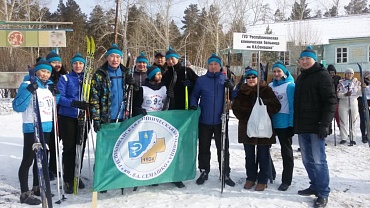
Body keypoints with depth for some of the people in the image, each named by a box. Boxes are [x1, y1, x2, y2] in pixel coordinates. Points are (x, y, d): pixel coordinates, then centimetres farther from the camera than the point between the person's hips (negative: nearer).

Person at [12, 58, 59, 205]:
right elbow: (17, 107, -18)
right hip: (32, 128, -7)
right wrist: (29, 91, -28)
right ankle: (25, 194, 2)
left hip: (46, 127, 7)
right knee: (28, 160, -4)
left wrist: (56, 94, 3)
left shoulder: (50, 85, 11)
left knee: (41, 158, 15)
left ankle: (37, 187, 29)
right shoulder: (27, 85, -9)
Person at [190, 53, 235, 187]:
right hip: (204, 121, 0)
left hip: (220, 121, 0)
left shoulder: (225, 80, 3)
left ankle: (225, 174, 18)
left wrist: (231, 88, -15)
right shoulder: (201, 80, 1)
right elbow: (195, 95, 7)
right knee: (203, 148, 11)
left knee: (223, 148, 6)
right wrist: (193, 106, -10)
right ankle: (204, 172, 26)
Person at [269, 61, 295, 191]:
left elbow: (293, 106, -10)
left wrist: (291, 124, -16)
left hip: (285, 123, -6)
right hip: (271, 122, 6)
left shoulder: (290, 86, -7)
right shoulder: (270, 86, 10)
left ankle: (286, 180, 14)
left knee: (286, 151, 5)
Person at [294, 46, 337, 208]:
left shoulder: (322, 75, -5)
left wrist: (324, 124, -18)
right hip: (302, 127, 8)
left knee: (318, 160, -5)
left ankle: (323, 194, 3)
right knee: (307, 160, 11)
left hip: (316, 127, -7)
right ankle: (314, 186, 24)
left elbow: (330, 101, -12)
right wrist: (296, 124, 18)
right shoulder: (300, 78, 18)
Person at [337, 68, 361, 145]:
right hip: (343, 104, -1)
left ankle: (353, 139, 9)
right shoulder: (341, 83, 3)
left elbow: (358, 94, 1)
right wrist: (345, 94, -23)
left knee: (353, 121, 3)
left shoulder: (356, 82, 7)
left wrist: (362, 88, -17)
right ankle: (343, 138, 8)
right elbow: (338, 94, -5)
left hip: (353, 104, 1)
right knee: (343, 121, 2)